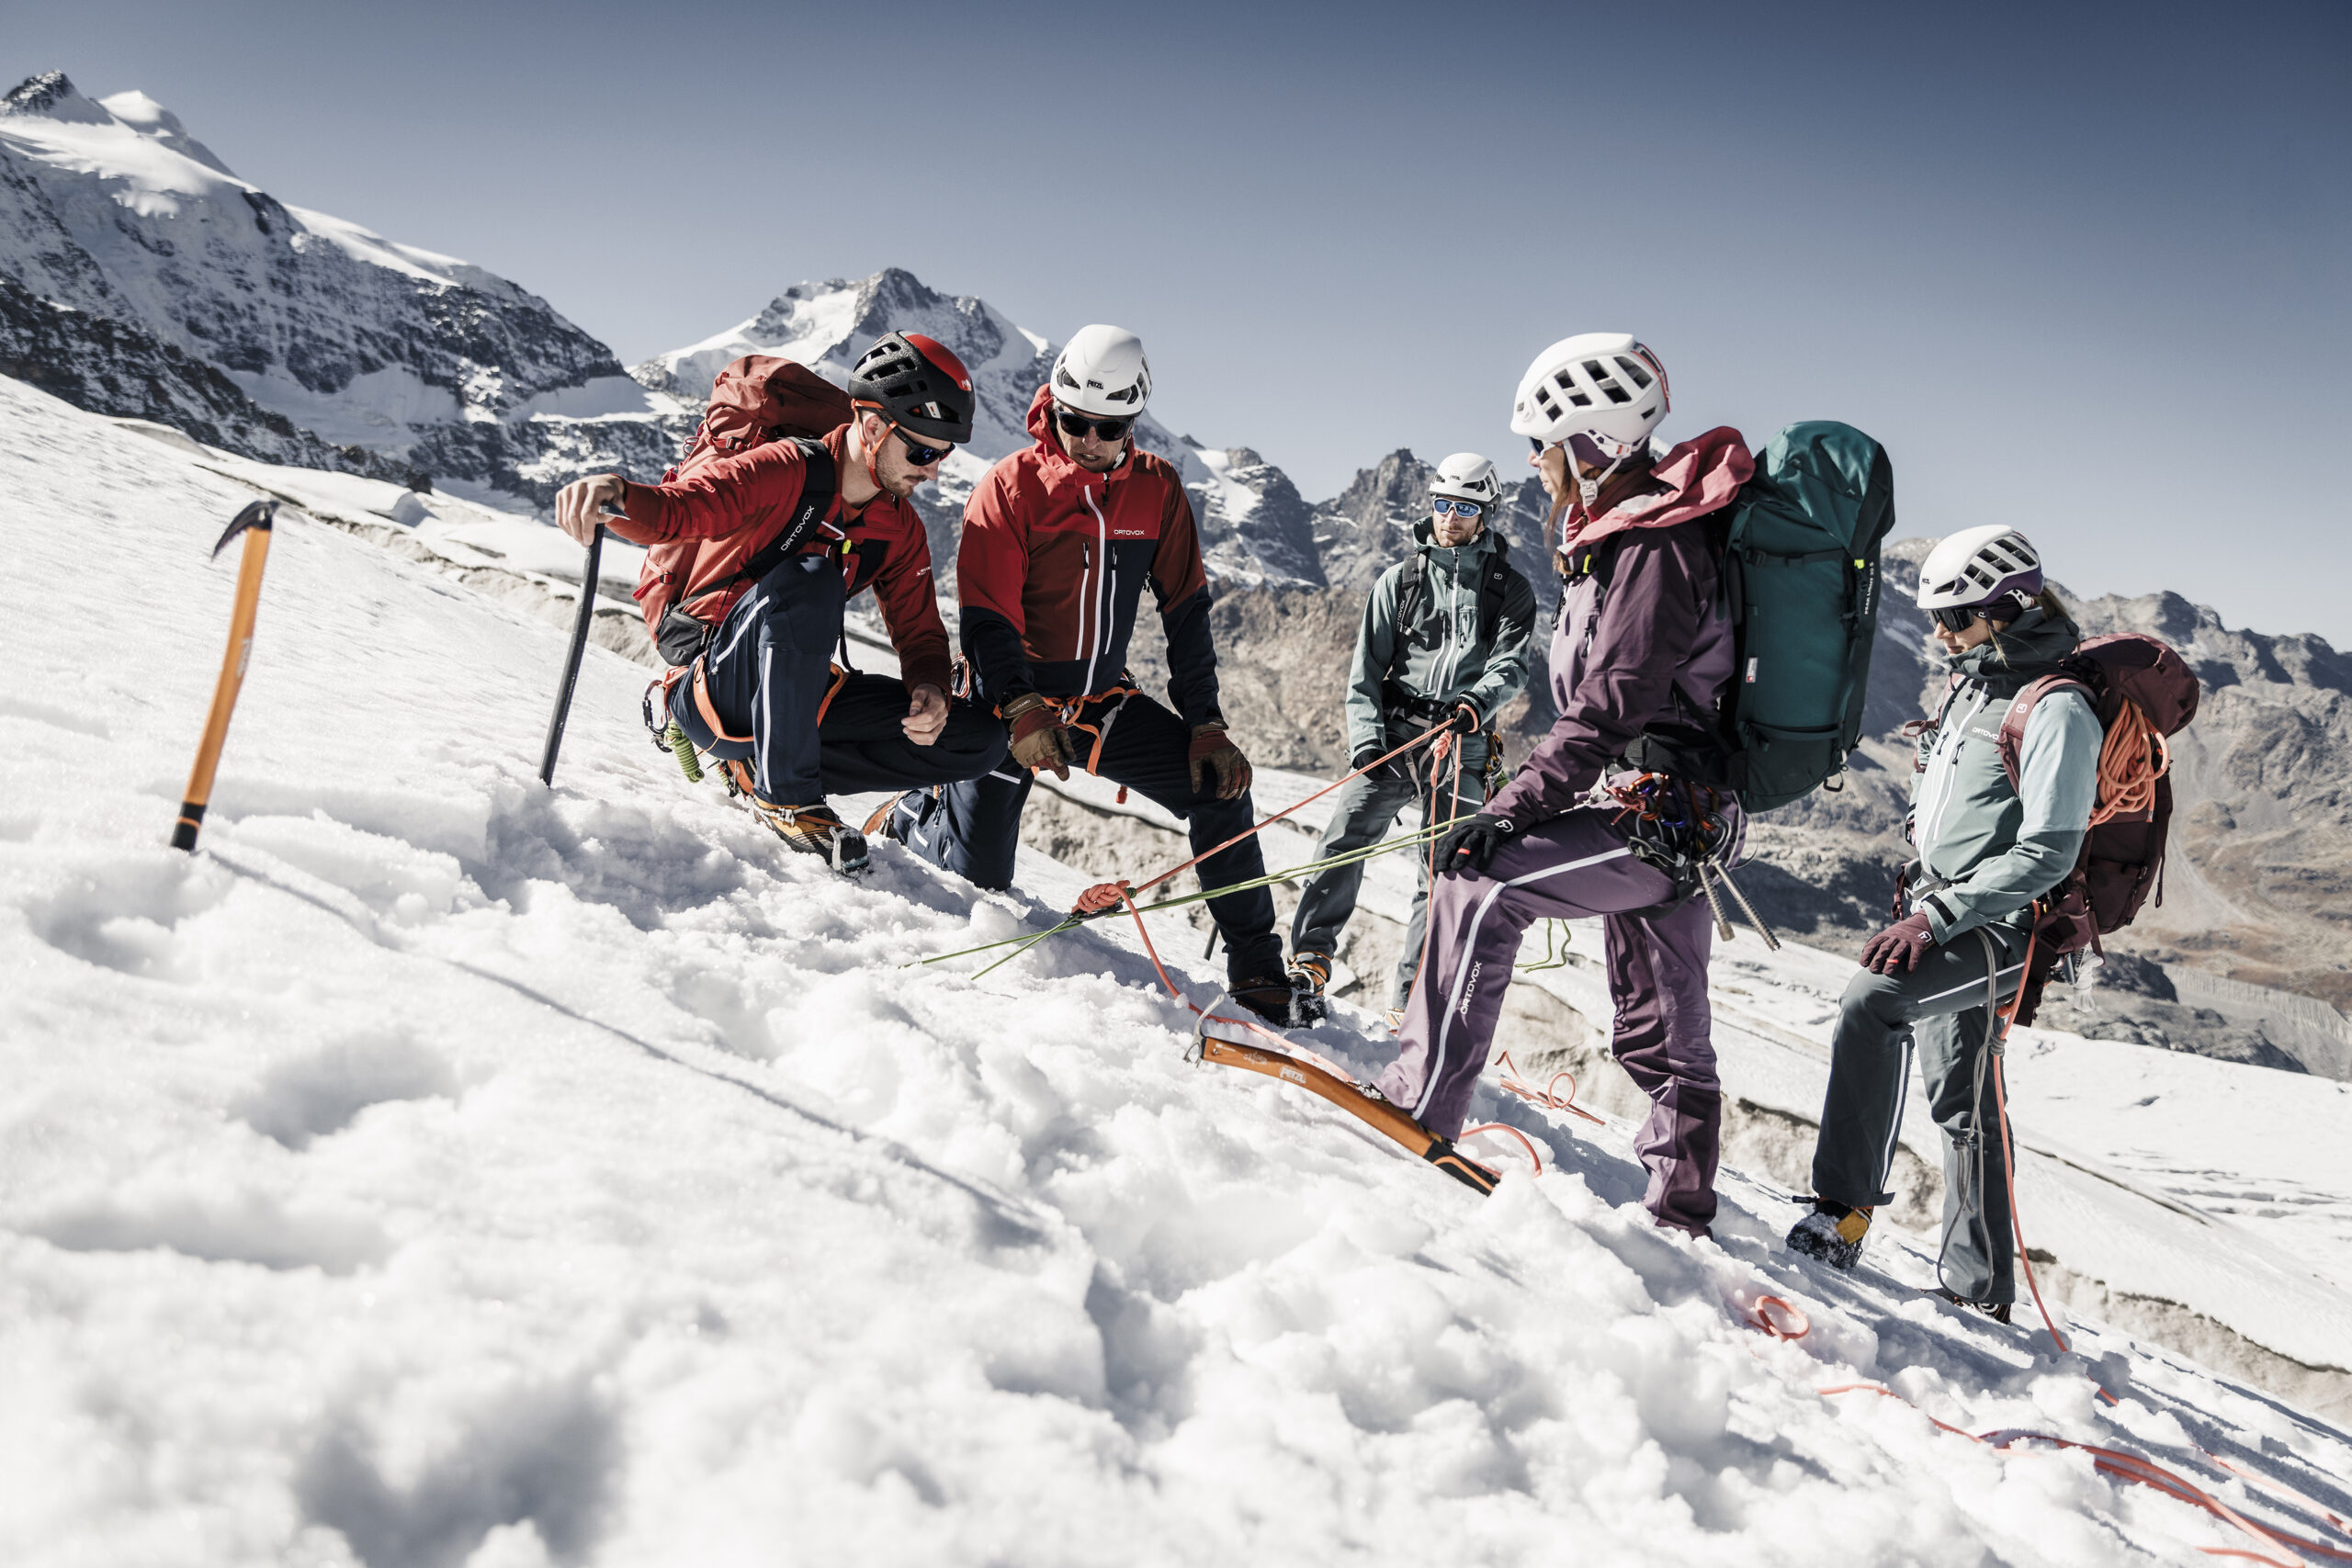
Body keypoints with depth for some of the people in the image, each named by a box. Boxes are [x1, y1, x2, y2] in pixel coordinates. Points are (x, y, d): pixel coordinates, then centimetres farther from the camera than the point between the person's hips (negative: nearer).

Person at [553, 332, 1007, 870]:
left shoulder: (901, 531, 6)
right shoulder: (786, 473, -13)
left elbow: (919, 631, 8)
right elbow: (672, 513, -23)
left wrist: (930, 689, -15)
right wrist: (617, 493, -46)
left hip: (796, 698, 6)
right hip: (712, 690, -6)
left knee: (981, 740, -7)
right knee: (809, 577, -36)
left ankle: (766, 763, -4)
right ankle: (786, 794, -24)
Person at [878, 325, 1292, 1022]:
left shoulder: (1158, 489, -1)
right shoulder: (1012, 485, -12)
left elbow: (1186, 611, 2)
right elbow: (985, 615, -16)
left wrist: (1206, 723, -6)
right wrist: (1021, 710, -30)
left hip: (1105, 700, 4)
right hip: (1016, 701, -3)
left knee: (1219, 784, -12)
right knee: (979, 879, -4)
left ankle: (1257, 970, 0)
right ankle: (917, 815, 31)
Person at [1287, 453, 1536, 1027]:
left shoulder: (1510, 588, 10)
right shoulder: (1400, 579, 12)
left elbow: (1511, 663, -4)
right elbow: (1366, 670, 8)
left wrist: (1476, 703, -26)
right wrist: (1367, 739, -7)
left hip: (1461, 749, 0)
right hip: (1391, 737, 0)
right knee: (1345, 841, -15)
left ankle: (1409, 997, 3)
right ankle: (1308, 961, -9)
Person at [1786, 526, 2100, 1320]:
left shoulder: (2057, 709, -15)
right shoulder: (1973, 685, 13)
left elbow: (2046, 856, -22)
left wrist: (1936, 918, -24)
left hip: (1996, 927, -10)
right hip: (1943, 913, 10)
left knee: (1871, 1001, -32)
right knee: (1961, 1100, 13)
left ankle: (1844, 1213, -29)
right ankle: (1978, 1286, 22)